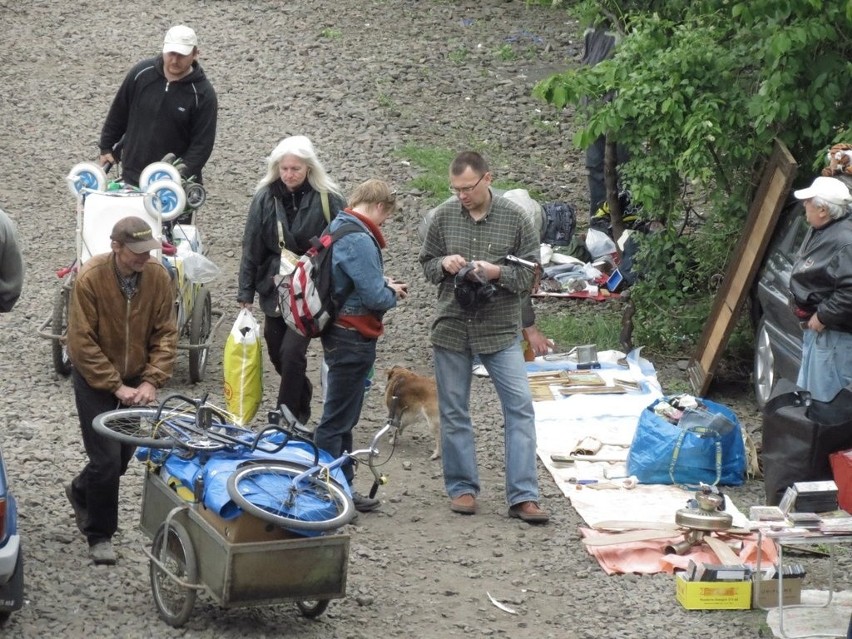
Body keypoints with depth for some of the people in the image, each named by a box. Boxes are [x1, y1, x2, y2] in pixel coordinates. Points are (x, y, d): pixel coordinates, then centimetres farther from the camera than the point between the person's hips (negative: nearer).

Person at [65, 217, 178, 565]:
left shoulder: (159, 276, -13)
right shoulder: (90, 278, -23)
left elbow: (165, 334, -6)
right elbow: (83, 343, -19)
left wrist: (151, 381, -16)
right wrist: (116, 386, -20)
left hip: (136, 381, 4)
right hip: (96, 379, -4)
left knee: (123, 455, 12)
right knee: (107, 460, -7)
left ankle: (81, 491, 43)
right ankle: (99, 536, 10)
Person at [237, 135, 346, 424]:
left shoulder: (328, 199, -9)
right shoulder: (266, 197, -1)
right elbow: (251, 248, 3)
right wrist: (246, 292, 1)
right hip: (274, 288, 4)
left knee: (291, 352, -12)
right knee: (277, 353, 13)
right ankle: (303, 395, 38)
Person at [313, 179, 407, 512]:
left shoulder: (338, 228, 9)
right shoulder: (360, 241, -21)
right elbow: (375, 297, -24)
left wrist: (383, 284, 5)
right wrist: (393, 293, -3)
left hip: (340, 334, 10)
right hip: (353, 339, -10)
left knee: (343, 416, 17)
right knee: (337, 419, -3)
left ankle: (342, 485, 26)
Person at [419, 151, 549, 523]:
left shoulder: (514, 218, -4)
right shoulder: (444, 217, 1)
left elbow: (531, 272, -1)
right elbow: (426, 264, 12)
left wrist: (498, 272, -18)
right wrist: (443, 265, -11)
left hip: (500, 329, -2)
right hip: (451, 328, 2)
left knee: (520, 407, -7)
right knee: (454, 411, 8)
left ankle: (523, 496, -5)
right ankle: (462, 488, 21)